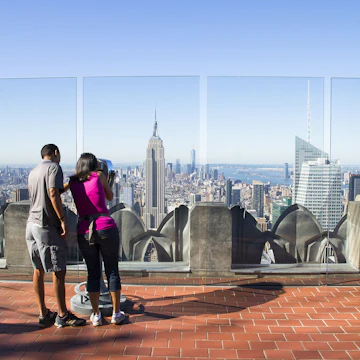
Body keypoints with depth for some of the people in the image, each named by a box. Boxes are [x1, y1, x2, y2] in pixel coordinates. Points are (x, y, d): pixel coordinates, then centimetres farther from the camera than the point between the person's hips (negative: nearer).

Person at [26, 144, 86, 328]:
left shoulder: (33, 172, 17)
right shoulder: (54, 168, -7)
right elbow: (53, 194, -20)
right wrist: (63, 220, -18)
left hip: (31, 224, 9)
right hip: (47, 226, -9)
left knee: (38, 270, 13)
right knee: (58, 271, 0)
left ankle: (43, 314, 21)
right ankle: (62, 315, 10)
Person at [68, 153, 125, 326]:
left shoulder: (73, 181, 10)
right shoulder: (99, 175, 4)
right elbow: (110, 197, 16)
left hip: (85, 232, 2)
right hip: (107, 229, -2)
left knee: (93, 273, 13)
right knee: (112, 271, 9)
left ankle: (96, 315, 16)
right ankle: (116, 314, 15)